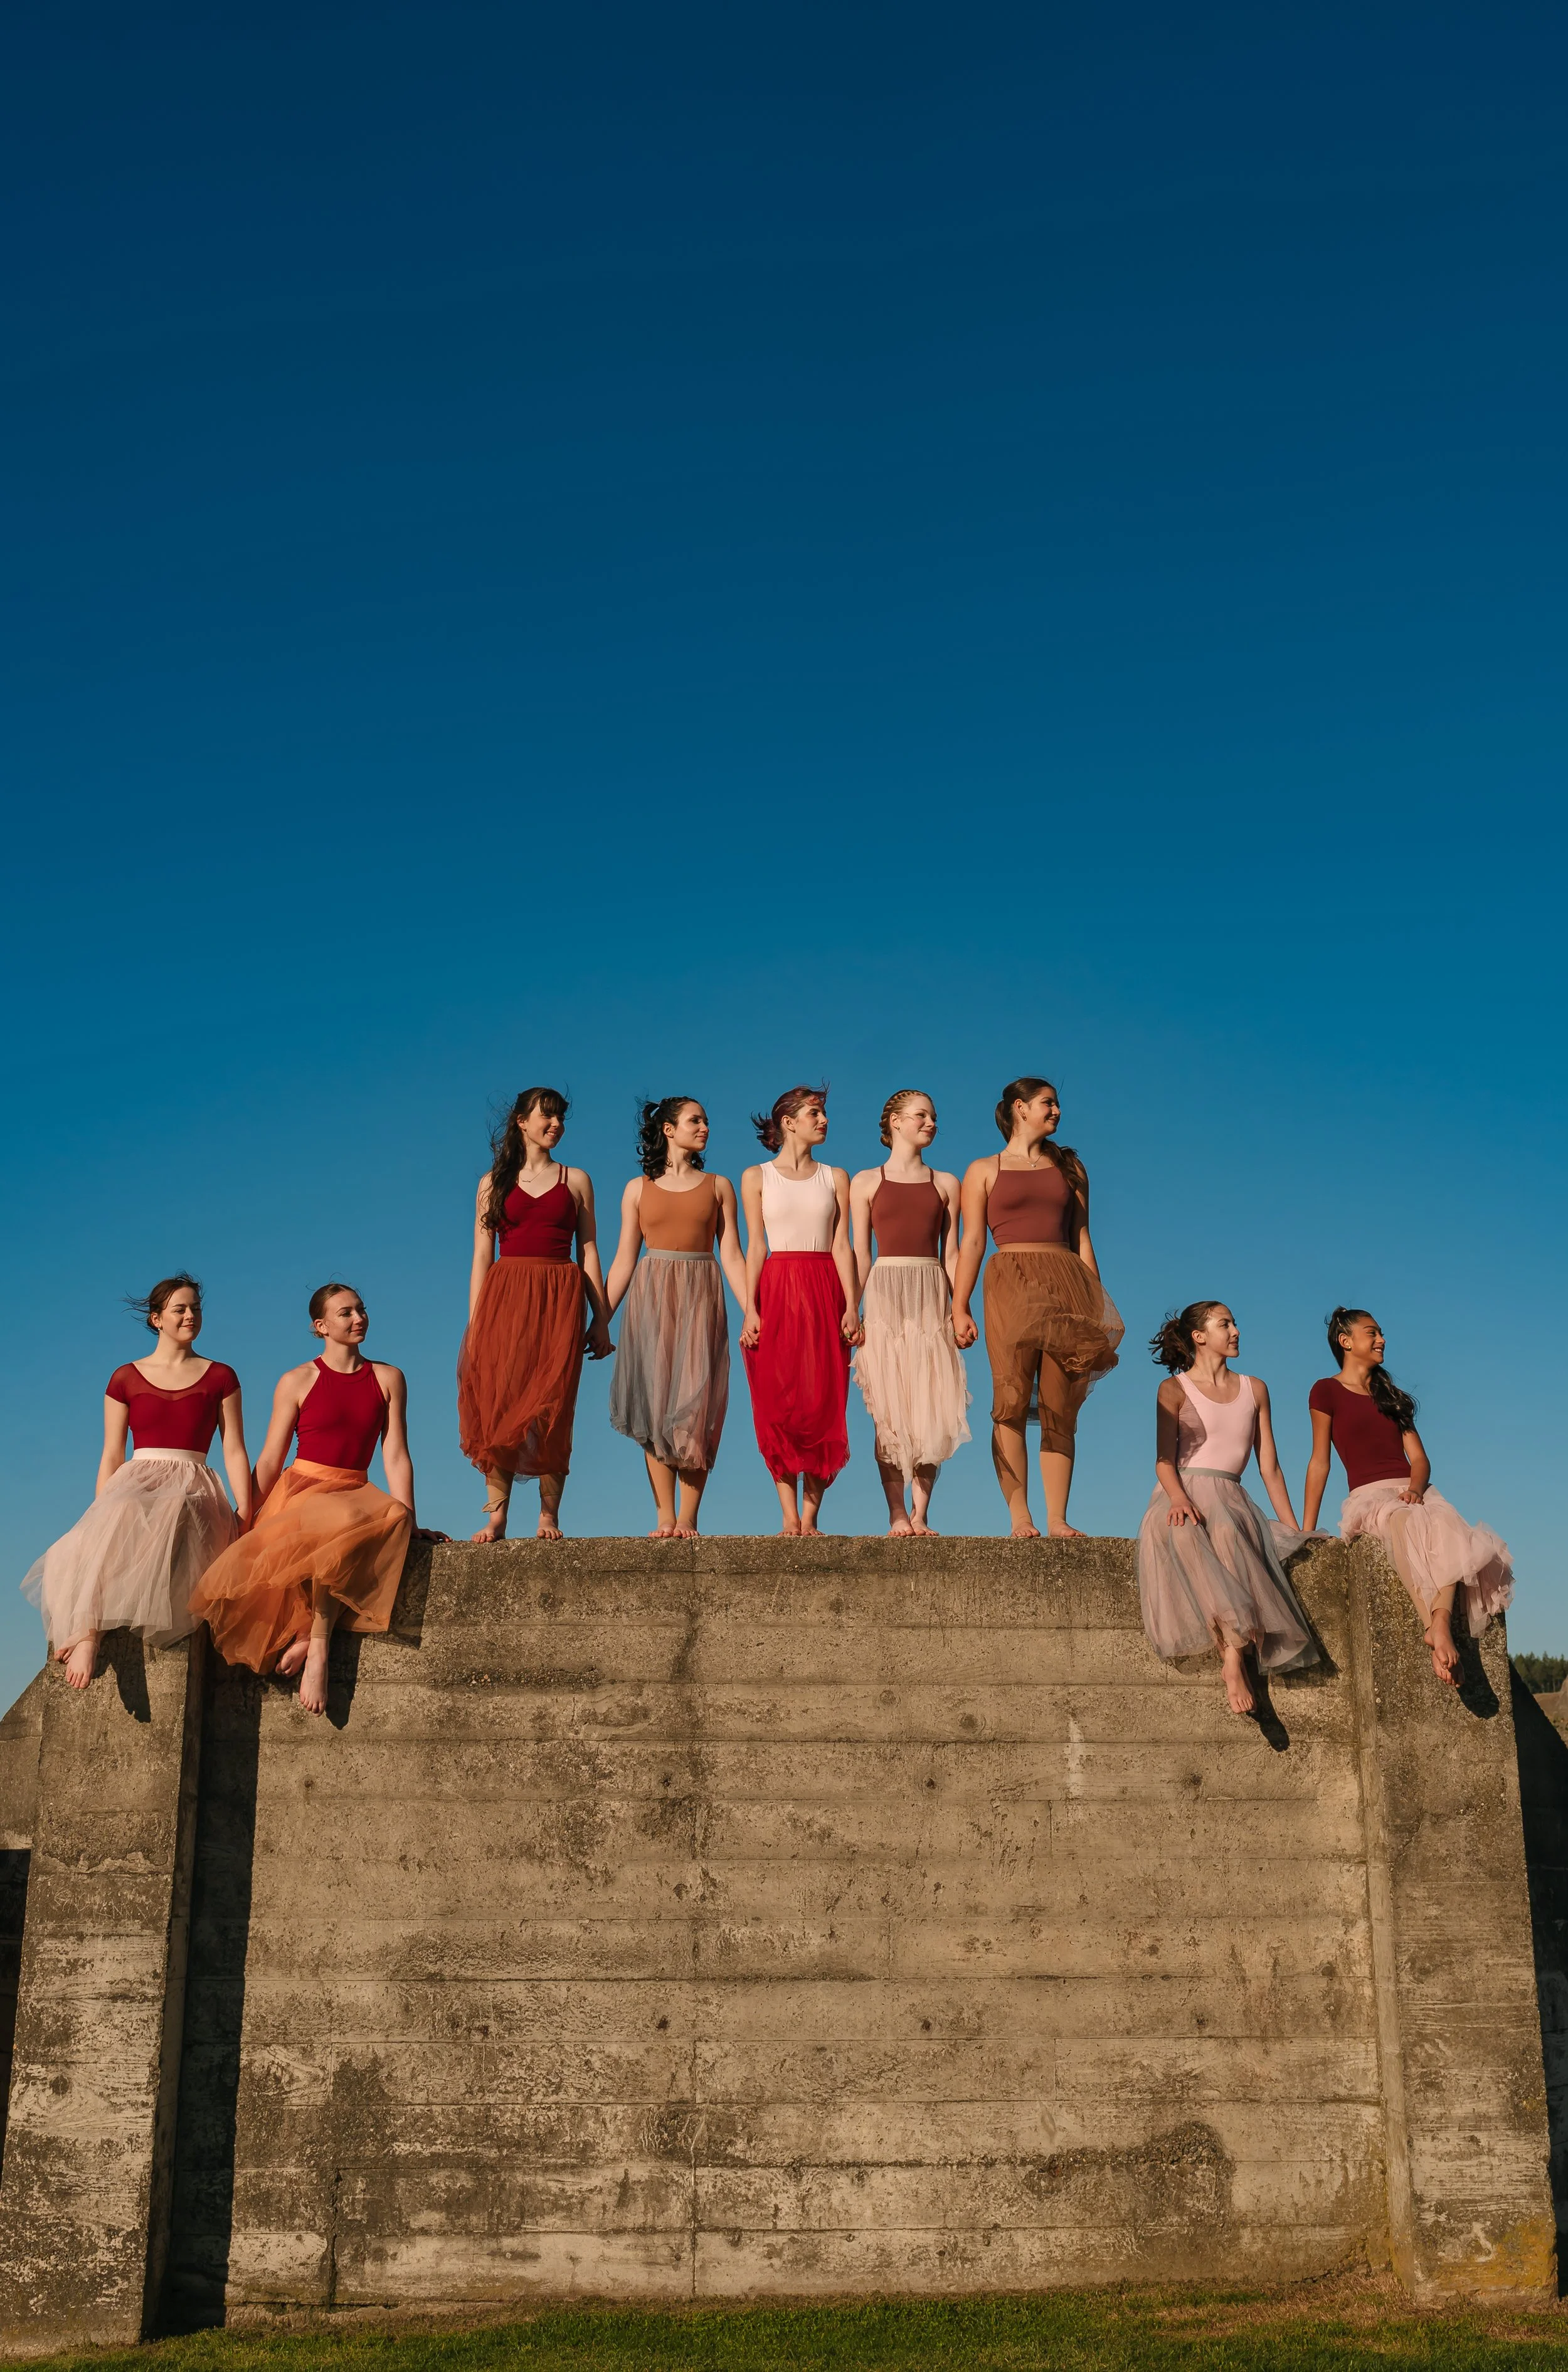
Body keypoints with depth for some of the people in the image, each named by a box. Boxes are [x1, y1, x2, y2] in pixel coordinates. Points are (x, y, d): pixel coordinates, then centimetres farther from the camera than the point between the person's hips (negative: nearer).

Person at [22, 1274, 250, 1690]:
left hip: (193, 1491, -1)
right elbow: (112, 1456, 11)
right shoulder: (125, 1379, 14)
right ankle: (87, 1633, -39)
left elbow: (235, 1451, 9)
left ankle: (87, 1632, -35)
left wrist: (245, 1513, -3)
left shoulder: (220, 1377, 14)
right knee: (108, 1532, -37)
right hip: (134, 1484, 1)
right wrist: (100, 1514, -3)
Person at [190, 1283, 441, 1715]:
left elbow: (395, 1455, 5)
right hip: (300, 1491, -3)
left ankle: (309, 1640, -29)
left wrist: (409, 1522, -4)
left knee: (392, 1519, -34)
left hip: (356, 1497, 3)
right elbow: (269, 1461, 5)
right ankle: (318, 1649, -29)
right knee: (348, 1521, -38)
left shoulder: (388, 1379, 12)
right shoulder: (297, 1382, 6)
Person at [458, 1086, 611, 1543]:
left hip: (559, 1301, 0)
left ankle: (549, 1516, -3)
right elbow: (482, 1255, 8)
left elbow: (588, 1251, 11)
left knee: (552, 1409, -5)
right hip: (505, 1298, 0)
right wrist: (474, 1323, 0)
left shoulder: (576, 1180, 13)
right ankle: (496, 1516, -7)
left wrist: (601, 1319, 4)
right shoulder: (494, 1182, 12)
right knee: (499, 1404, -8)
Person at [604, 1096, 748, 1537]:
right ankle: (664, 1517, -3)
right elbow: (624, 1258, 9)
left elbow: (732, 1256, 6)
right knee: (657, 1405, -5)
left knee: (695, 1405, -7)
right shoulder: (639, 1189, 10)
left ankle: (688, 1518, -5)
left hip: (701, 1300, 0)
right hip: (652, 1298, 0)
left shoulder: (718, 1187, 11)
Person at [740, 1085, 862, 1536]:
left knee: (823, 1405, -5)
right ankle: (789, 1517, -2)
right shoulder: (757, 1177, 8)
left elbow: (841, 1247, 6)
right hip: (776, 1291, -1)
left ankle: (809, 1517, -2)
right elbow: (755, 1246, 2)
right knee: (778, 1406, -5)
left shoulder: (835, 1178, 12)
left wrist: (851, 1307, -4)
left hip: (825, 1292, 1)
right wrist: (751, 1309, -7)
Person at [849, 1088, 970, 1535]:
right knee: (890, 1410, -5)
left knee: (931, 1408, -4)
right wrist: (852, 1312, -3)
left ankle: (920, 1515, 0)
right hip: (885, 1296, -2)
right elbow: (860, 1253, 6)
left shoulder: (946, 1184, 14)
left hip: (932, 1299, 2)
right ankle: (897, 1514, -2)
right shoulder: (866, 1182, 9)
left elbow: (951, 1254, 11)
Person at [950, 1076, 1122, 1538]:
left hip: (1065, 1284, 2)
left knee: (1060, 1409, -3)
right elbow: (972, 1241, 5)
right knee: (1011, 1401, -10)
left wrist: (1096, 1304, 8)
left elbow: (1081, 1238, 15)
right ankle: (1019, 1517, -9)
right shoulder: (984, 1170, 12)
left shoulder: (1069, 1167, 19)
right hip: (1011, 1283, -2)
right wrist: (958, 1308, -4)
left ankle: (1057, 1519, -3)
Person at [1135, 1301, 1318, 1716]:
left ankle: (1233, 1656, -47)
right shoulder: (1174, 1389, 10)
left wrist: (1294, 1530, 7)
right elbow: (1165, 1460, -1)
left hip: (1230, 1499, 2)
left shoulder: (1254, 1389, 21)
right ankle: (1235, 1656, -47)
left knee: (1225, 1531, -37)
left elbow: (1269, 1466, 17)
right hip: (1183, 1496, -2)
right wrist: (1179, 1498, -23)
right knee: (1181, 1534, -39)